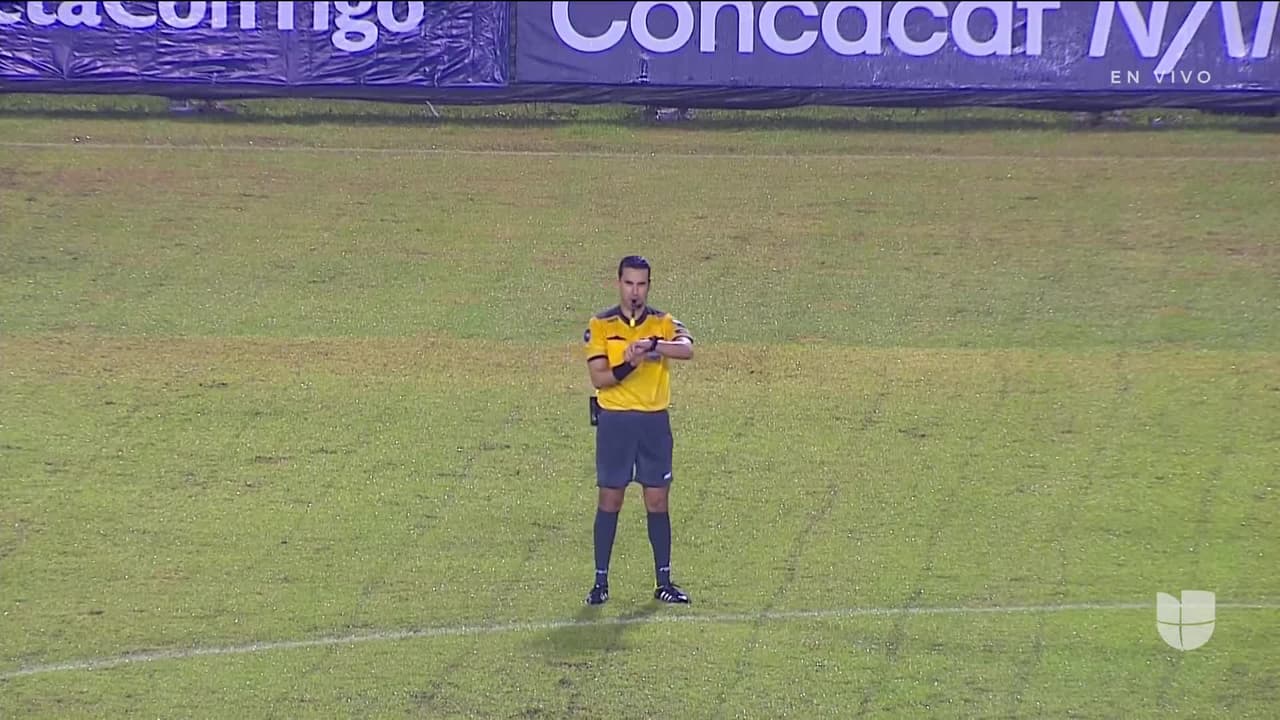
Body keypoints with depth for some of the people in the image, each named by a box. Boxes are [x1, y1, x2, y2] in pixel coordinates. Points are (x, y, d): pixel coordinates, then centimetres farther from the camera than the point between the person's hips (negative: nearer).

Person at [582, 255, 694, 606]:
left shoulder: (663, 324, 2)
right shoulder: (600, 325, 0)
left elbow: (686, 349, -20)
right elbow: (598, 378, -9)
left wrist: (650, 345, -37)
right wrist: (627, 365, -27)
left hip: (654, 420, 1)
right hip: (614, 419, -1)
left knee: (657, 501, 5)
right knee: (610, 500, 3)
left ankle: (664, 580, 12)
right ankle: (601, 581, 9)